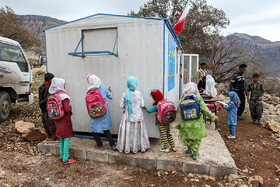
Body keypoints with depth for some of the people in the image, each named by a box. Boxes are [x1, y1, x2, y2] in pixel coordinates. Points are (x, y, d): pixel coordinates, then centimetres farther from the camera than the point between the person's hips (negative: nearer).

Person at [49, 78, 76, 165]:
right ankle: (65, 159, 7)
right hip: (65, 120, -7)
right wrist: (70, 106, -5)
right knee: (66, 139, 2)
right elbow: (67, 109, -24)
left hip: (58, 120, 7)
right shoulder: (63, 95, -19)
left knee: (62, 139, 20)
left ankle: (62, 155, 32)